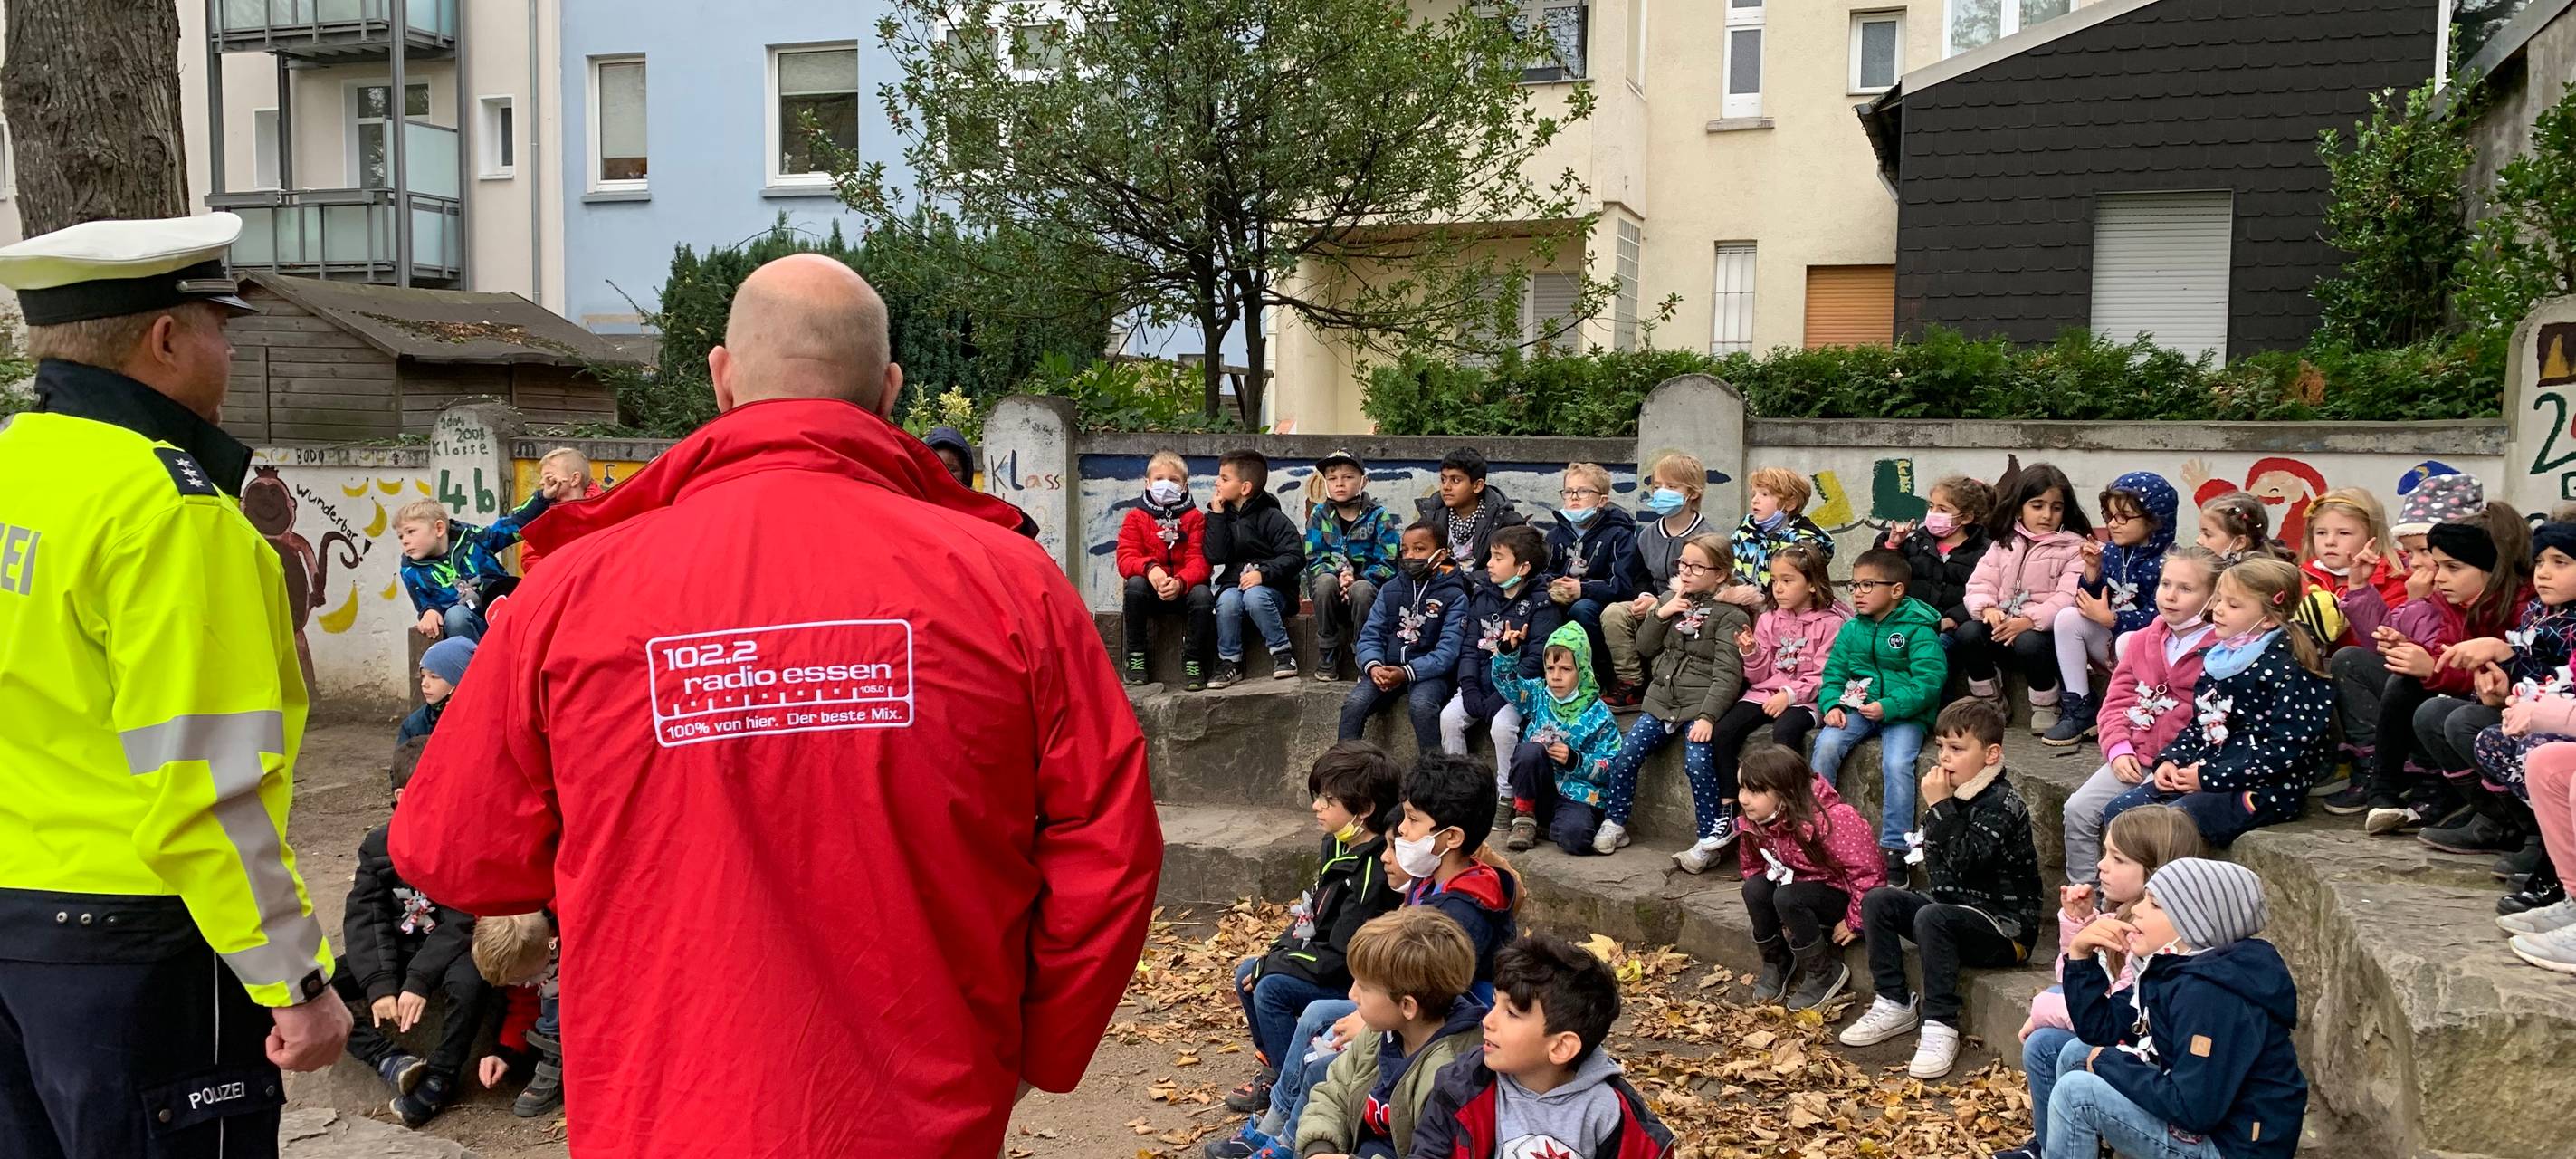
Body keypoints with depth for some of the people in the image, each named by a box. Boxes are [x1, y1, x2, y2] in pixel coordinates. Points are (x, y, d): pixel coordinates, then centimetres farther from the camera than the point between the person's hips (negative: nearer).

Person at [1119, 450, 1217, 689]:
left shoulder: (1194, 517, 2)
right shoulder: (1136, 517, 4)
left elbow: (1199, 561, -9)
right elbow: (1126, 558, -7)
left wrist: (1180, 582, -32)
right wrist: (1149, 568, -31)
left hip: (1184, 589, 0)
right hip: (1150, 591, 1)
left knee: (1203, 594, -31)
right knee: (1135, 584, -31)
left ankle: (1193, 662, -18)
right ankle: (1135, 657, -19)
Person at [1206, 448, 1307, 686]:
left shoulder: (1272, 518, -6)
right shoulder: (1224, 515, 8)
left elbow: (1295, 557, -14)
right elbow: (1216, 556, -5)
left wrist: (1263, 573, -26)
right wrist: (1217, 515, -8)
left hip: (1271, 588, -3)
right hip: (1234, 583, 4)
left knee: (1254, 596, -35)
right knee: (1227, 600, -30)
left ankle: (1282, 652, -18)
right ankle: (1230, 661, -15)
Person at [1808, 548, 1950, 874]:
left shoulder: (1918, 629, -6)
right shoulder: (1852, 629, 12)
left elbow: (1928, 682, -14)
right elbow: (1833, 673, 13)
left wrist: (1888, 707, -24)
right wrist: (1832, 705, -8)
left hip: (1904, 713, -4)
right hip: (1857, 708, 5)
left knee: (1896, 764, -29)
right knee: (1825, 746, -22)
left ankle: (1893, 849, -19)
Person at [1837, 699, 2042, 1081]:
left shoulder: (2003, 805, -17)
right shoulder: (1957, 795, 7)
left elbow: (1961, 864, -29)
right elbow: (1938, 867, 14)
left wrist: (1939, 807, -26)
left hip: (2006, 927, -9)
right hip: (1957, 907, 9)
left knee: (1931, 918, -34)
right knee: (1877, 901, -3)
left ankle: (1940, 1027, -27)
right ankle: (1895, 1005, 1)